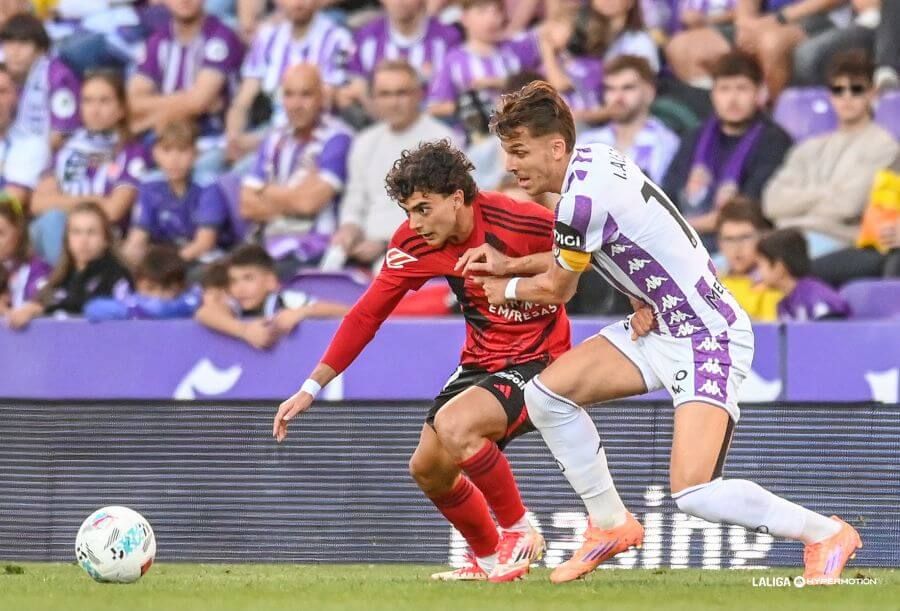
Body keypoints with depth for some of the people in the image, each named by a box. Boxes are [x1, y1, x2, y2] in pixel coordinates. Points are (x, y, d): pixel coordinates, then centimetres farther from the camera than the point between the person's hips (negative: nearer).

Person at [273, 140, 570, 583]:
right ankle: (488, 559, 29)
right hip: (480, 362, 7)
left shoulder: (515, 222, -24)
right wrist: (311, 388, -3)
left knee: (453, 425, -29)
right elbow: (367, 314, -1)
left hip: (536, 360, -7)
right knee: (427, 468, 4)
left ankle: (520, 534, -9)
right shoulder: (414, 243, -7)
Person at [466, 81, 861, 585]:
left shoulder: (583, 198, -23)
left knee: (694, 493, -20)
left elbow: (557, 290, -6)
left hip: (706, 336, -10)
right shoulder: (593, 160, 4)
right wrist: (507, 264, 12)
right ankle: (612, 524, 15)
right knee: (547, 393, 1)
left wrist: (507, 289, 14)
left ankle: (826, 534, -1)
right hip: (660, 325, 10)